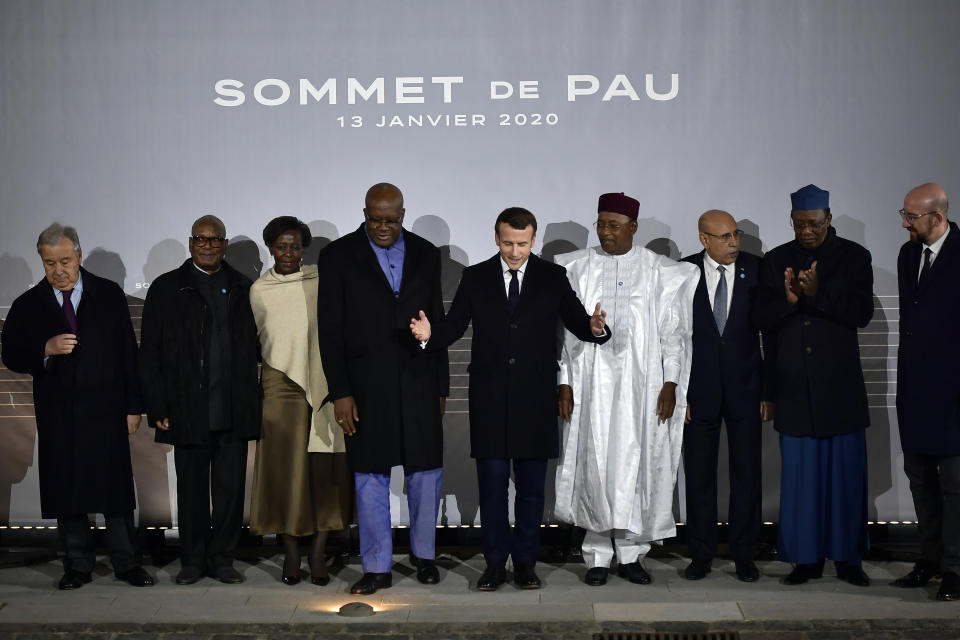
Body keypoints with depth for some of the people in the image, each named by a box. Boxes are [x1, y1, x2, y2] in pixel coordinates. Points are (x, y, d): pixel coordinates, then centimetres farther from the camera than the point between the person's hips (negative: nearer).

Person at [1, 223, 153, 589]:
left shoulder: (109, 296, 5)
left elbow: (128, 353, 4)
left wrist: (133, 407, 0)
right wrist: (47, 349, -18)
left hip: (106, 411, -1)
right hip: (57, 417, 1)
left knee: (115, 489, 0)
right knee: (66, 491, 7)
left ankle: (126, 564, 10)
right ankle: (78, 566, 18)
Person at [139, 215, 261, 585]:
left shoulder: (241, 288, 10)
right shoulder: (166, 289, 5)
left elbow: (251, 349, 8)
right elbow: (150, 355, 2)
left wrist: (250, 404, 1)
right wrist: (158, 409, -4)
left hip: (233, 412, 1)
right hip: (188, 411, -1)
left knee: (231, 489, 5)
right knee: (191, 489, 8)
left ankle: (222, 559, 17)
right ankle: (192, 561, 21)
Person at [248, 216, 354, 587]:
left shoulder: (321, 281, 2)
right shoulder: (259, 291, 6)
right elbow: (257, 341, 14)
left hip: (323, 388, 0)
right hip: (281, 387, 0)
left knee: (325, 472, 0)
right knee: (284, 471, 2)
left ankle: (318, 555, 10)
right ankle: (291, 555, 12)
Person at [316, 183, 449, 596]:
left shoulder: (425, 254, 8)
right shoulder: (338, 256, -1)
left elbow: (437, 321, 11)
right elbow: (329, 330, -3)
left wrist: (441, 386, 9)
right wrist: (339, 392, -8)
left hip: (419, 381, 2)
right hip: (366, 385, -2)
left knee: (426, 471, 8)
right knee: (370, 476, 5)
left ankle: (425, 555, 26)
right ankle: (377, 568, 15)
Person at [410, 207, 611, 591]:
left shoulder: (553, 277, 4)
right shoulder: (475, 278, 5)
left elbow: (576, 322, 0)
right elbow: (454, 325, 1)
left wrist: (595, 327, -23)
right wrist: (429, 332, -20)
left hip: (535, 399, 0)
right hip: (490, 400, 0)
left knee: (531, 485, 8)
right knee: (492, 484, 5)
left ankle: (525, 562, 20)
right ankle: (495, 563, 16)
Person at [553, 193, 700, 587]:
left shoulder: (659, 271, 3)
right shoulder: (577, 269, 5)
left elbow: (672, 330, 4)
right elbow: (567, 328, 4)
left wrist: (671, 382, -3)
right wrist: (564, 383, -1)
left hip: (641, 383, 0)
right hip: (591, 383, 0)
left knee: (636, 464, 2)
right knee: (595, 464, 1)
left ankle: (630, 554, 15)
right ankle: (597, 556, 12)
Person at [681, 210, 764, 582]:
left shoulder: (756, 271, -1)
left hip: (744, 388, 0)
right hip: (699, 391, 0)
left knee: (747, 473, 5)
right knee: (699, 475, 7)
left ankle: (744, 556, 17)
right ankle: (701, 555, 18)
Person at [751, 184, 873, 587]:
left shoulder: (853, 256, 3)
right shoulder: (775, 262, 8)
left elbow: (862, 312, -6)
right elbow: (760, 320, 3)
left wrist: (818, 294, -18)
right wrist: (787, 300, -16)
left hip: (840, 385, -1)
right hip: (793, 386, 1)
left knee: (846, 472, 3)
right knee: (800, 473, 4)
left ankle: (848, 558, 15)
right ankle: (806, 558, 14)